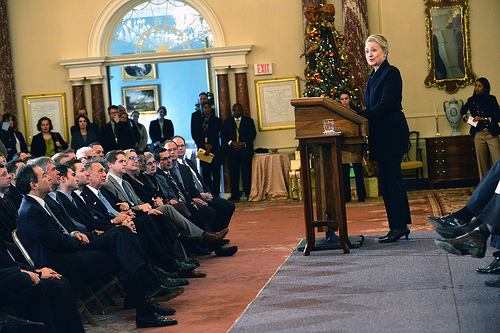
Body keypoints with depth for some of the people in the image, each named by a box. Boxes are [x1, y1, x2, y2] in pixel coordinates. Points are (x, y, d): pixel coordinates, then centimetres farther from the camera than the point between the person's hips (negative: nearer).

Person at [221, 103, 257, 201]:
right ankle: (234, 195, 2)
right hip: (231, 151, 1)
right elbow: (223, 135, 7)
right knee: (233, 174, -1)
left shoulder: (249, 121, 12)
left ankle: (248, 193, 2)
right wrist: (231, 143, -11)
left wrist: (244, 144, -11)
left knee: (247, 173, -3)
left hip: (245, 150, -1)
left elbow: (253, 134, 3)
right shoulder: (227, 122, 15)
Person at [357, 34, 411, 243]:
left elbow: (385, 105, -18)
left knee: (389, 178, -9)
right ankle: (399, 226, 15)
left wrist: (359, 117, -20)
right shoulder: (374, 76, 18)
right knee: (390, 179, 10)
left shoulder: (391, 73, -9)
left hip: (391, 133, -9)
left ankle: (399, 226, -5)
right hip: (381, 135, 9)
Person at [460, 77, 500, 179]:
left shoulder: (491, 99, 1)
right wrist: (465, 117, 12)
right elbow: (463, 110, 32)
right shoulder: (471, 100, 10)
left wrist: (483, 118, -12)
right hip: (478, 135, 2)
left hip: (491, 134, -2)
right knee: (482, 162, 2)